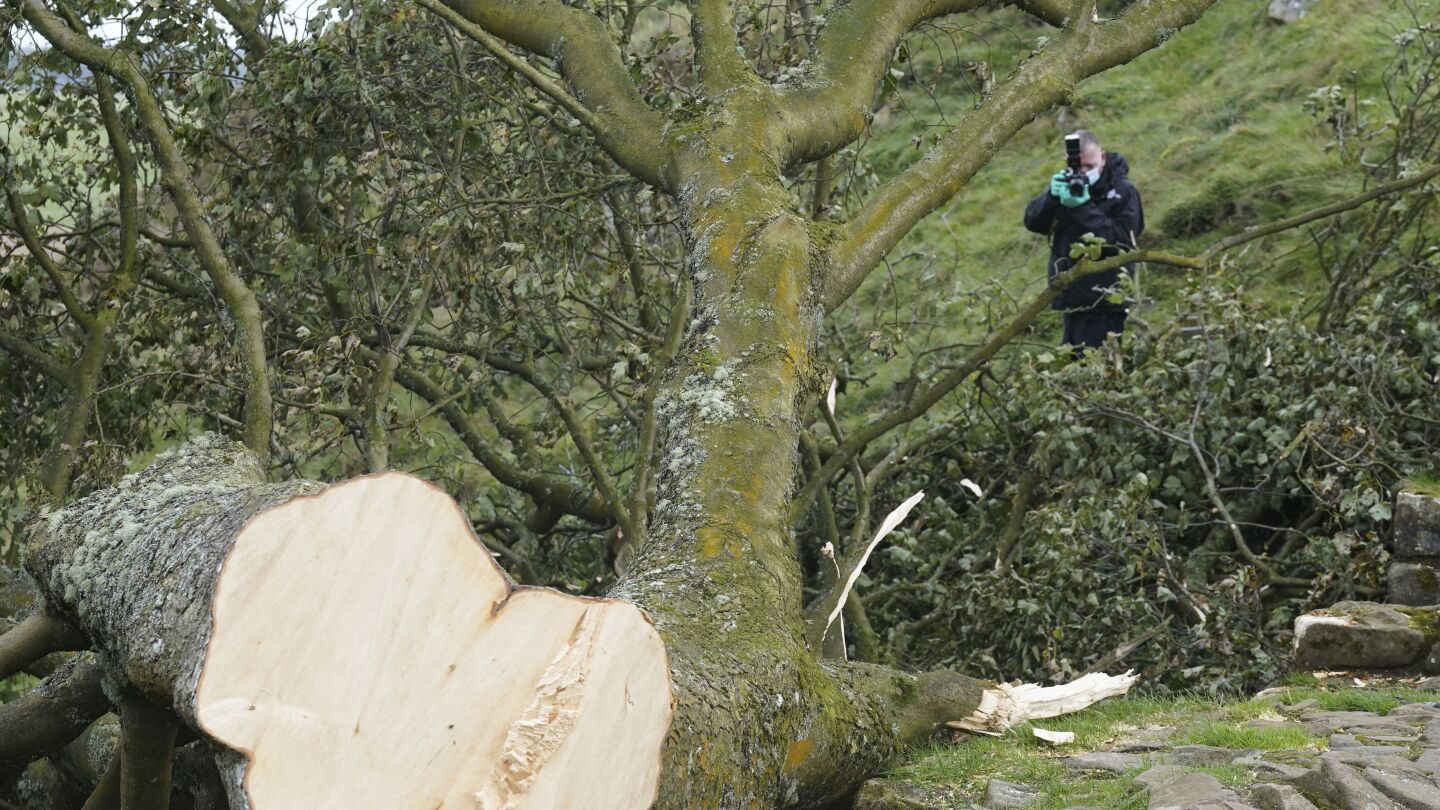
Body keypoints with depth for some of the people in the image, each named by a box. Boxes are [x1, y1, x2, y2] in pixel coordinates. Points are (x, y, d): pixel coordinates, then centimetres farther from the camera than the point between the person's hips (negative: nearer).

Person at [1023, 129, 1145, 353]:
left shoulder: (1123, 192, -8)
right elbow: (1033, 221, 1)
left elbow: (1121, 241, -18)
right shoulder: (1067, 184, 9)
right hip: (1073, 298, 6)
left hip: (1104, 303, -6)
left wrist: (1084, 208, -25)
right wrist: (1052, 197, -20)